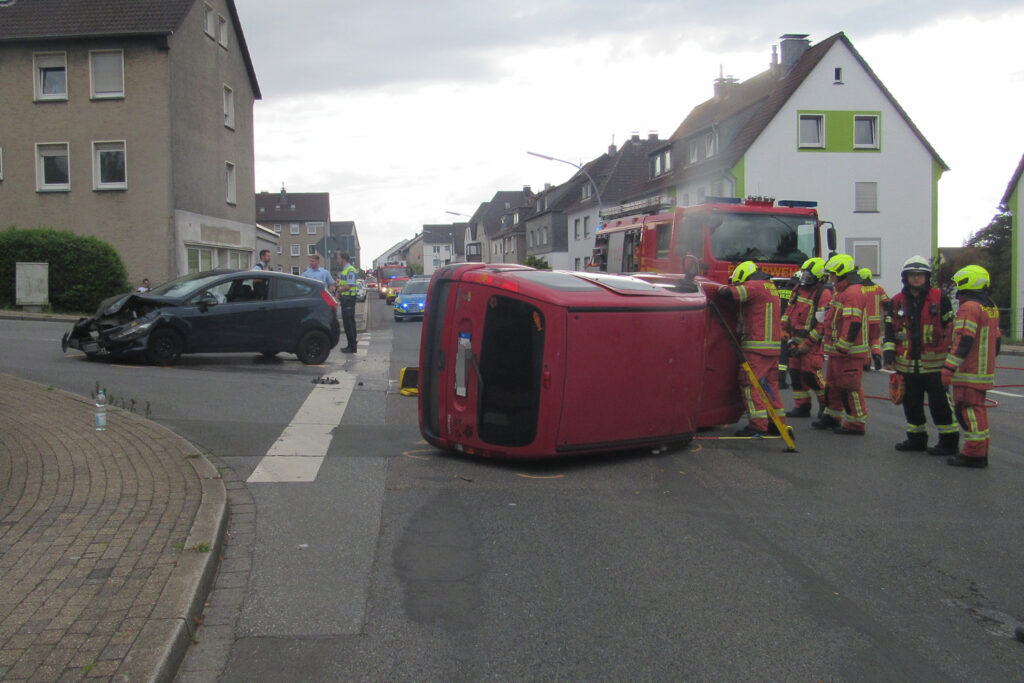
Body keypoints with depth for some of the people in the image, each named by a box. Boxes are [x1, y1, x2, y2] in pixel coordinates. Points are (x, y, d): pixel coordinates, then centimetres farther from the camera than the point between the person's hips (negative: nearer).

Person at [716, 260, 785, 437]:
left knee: (750, 384, -6)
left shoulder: (754, 286, -11)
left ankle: (758, 424, -10)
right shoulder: (771, 287, 18)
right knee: (770, 384, 15)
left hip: (756, 346, -9)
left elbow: (728, 293, -19)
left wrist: (723, 288, 2)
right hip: (773, 345, 9)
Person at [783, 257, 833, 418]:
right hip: (796, 338, 8)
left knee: (810, 373, -11)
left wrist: (808, 343, -20)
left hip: (813, 340, -8)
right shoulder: (799, 288, 10)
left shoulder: (824, 293, -15)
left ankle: (826, 403, 9)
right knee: (795, 372, 7)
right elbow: (789, 310, 18)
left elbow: (823, 323, -19)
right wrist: (784, 330, 12)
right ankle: (801, 407, 15)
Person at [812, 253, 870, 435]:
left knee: (850, 387, -6)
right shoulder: (843, 292, 18)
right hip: (837, 351, 11)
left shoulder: (853, 293, -18)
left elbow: (853, 324, -26)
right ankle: (832, 417, 30)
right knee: (833, 384, 18)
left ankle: (856, 424, 0)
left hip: (849, 351, -11)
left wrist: (842, 346, -25)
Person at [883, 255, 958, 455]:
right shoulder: (897, 302, 8)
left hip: (934, 364, -4)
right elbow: (889, 331, 10)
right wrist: (889, 355, -2)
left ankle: (949, 442, 9)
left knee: (940, 404, -1)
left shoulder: (940, 299, -1)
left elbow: (951, 328, 3)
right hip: (907, 365, 4)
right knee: (912, 404, 14)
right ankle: (916, 439, 28)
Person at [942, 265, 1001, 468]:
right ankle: (981, 452, 20)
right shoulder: (991, 308, 15)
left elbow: (963, 342, -22)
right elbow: (996, 341, 21)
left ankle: (973, 454, -6)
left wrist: (948, 368, -22)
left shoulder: (969, 308, -15)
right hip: (985, 372, 10)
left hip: (969, 373, -10)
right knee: (978, 409, 15)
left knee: (967, 410, -6)